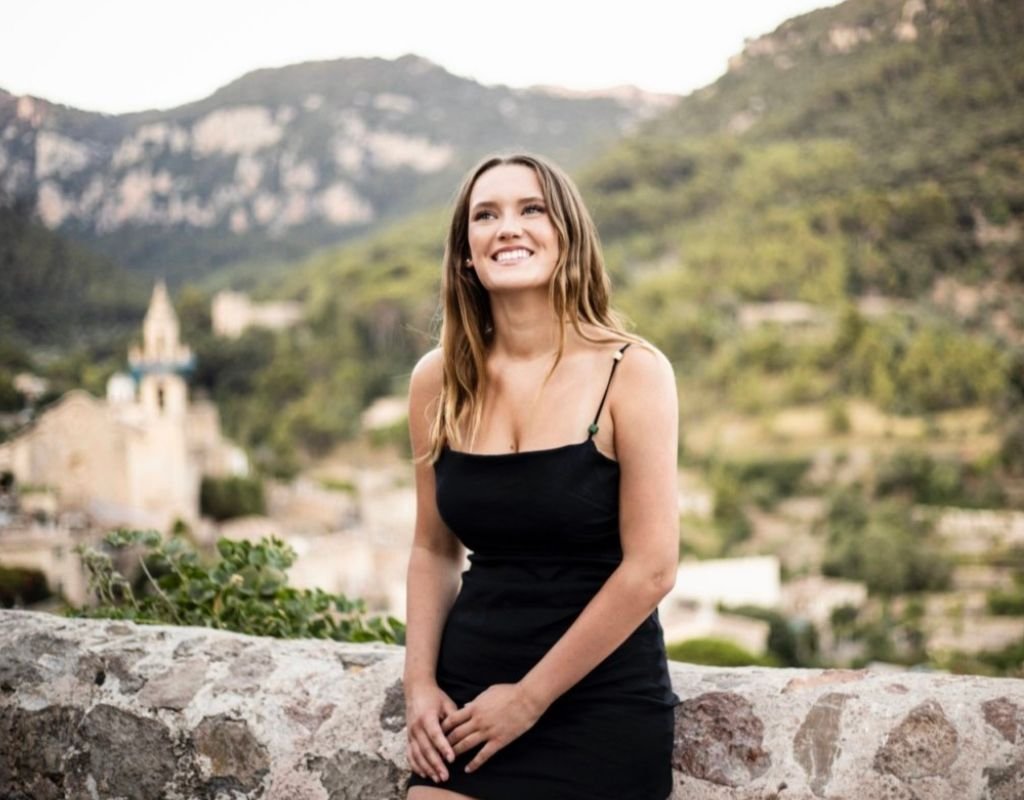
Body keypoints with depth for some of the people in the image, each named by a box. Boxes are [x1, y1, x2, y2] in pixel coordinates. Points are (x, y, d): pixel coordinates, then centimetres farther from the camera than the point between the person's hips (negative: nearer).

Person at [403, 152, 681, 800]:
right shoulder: (439, 381, 1)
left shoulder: (631, 372, -11)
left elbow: (650, 570, -13)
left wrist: (529, 698, -11)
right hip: (467, 699, 3)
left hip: (600, 705, -3)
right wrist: (421, 684, 0)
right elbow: (434, 549, 10)